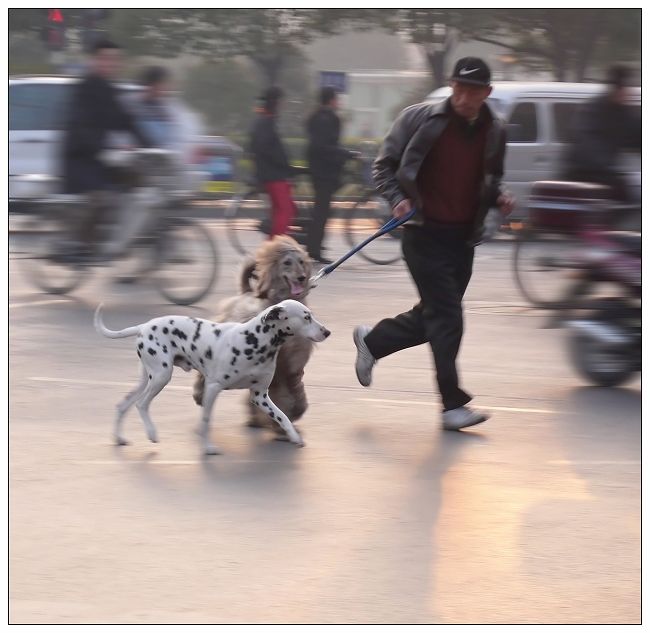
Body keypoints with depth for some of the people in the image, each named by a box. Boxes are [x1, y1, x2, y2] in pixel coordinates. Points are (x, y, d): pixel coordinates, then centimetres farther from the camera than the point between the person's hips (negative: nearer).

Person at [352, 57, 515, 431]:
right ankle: (453, 404, -6)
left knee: (433, 318, 12)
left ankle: (372, 341, 38)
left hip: (464, 238, 6)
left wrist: (500, 197, -1)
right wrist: (397, 199, -15)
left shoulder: (494, 131, 6)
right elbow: (384, 165, 1)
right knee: (446, 316, -11)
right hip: (425, 233, -5)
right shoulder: (419, 119, -7)